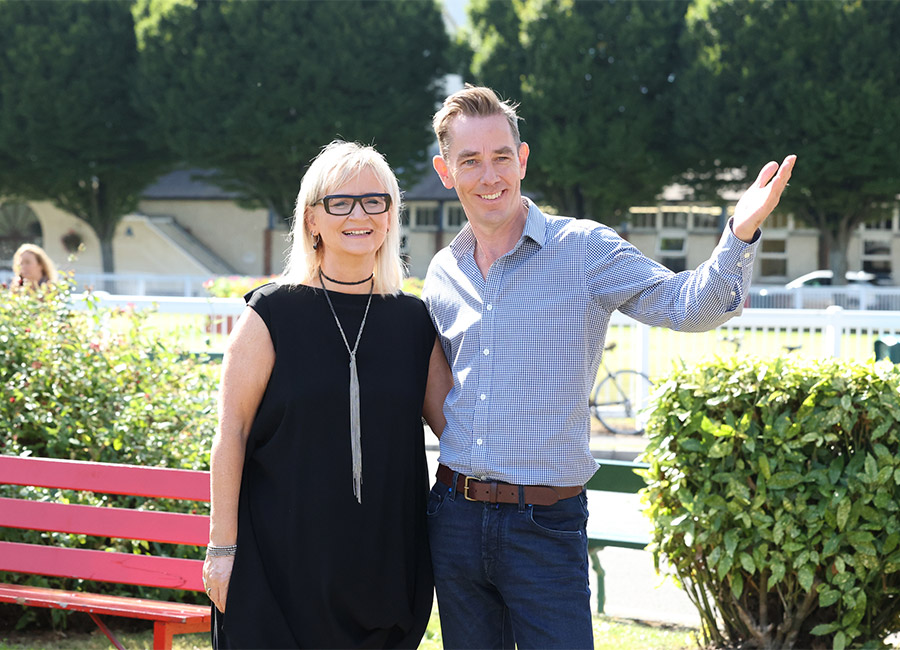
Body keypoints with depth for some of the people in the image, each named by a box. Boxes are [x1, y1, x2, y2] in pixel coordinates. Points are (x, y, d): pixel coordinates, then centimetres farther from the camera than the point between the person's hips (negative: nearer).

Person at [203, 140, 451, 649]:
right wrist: (222, 547, -8)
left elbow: (455, 423, 9)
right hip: (281, 563, -3)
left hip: (384, 564, 3)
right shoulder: (273, 315, -4)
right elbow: (231, 435, -5)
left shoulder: (413, 321, 6)